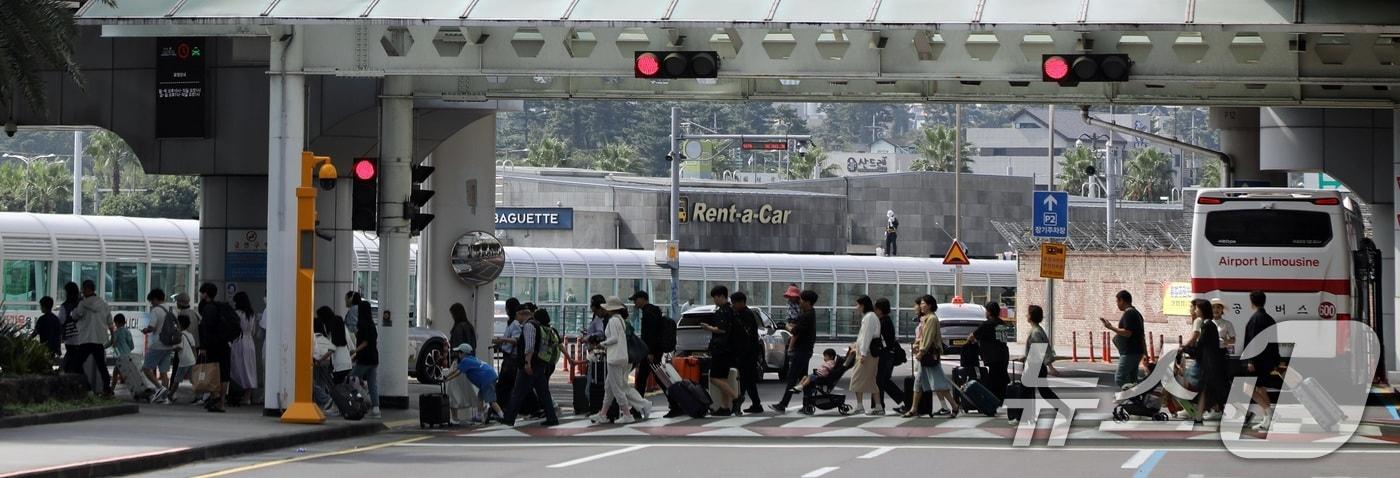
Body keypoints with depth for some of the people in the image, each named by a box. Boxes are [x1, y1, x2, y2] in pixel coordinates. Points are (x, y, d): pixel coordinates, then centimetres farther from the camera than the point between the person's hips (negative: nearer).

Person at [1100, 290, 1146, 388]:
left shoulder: (1128, 313, -13)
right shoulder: (1136, 313, 19)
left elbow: (1127, 333, -23)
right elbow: (1142, 336, 22)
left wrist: (1111, 327, -16)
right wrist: (1145, 353, 25)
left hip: (1130, 353, -10)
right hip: (1136, 352, 10)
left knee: (1119, 379, -13)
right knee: (1131, 380, 10)